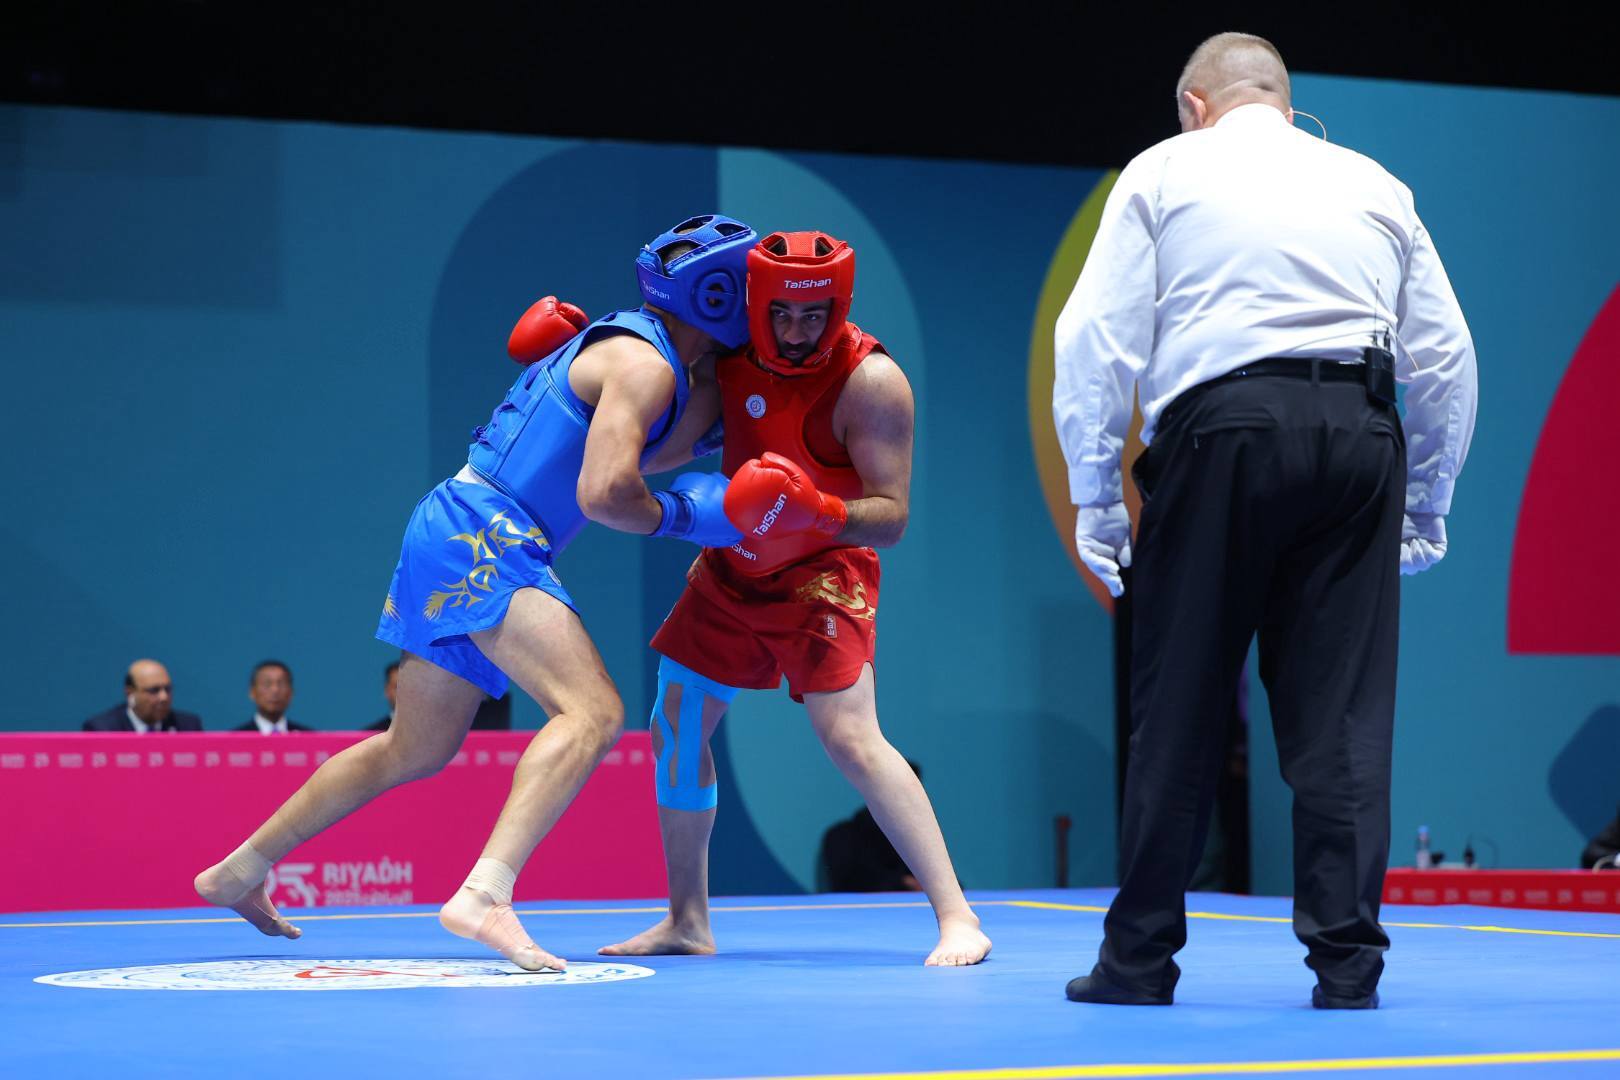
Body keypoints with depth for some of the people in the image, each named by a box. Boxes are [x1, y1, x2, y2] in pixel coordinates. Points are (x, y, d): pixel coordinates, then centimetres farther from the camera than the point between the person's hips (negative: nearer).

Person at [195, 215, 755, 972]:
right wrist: (681, 518, -3)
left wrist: (718, 378, 16)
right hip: (481, 535, -10)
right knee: (592, 713, -23)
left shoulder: (636, 347, 19)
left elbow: (650, 454, 19)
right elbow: (603, 493, -19)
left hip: (452, 533, 10)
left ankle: (240, 871, 31)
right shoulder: (643, 363, -11)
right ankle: (485, 894, -37)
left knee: (415, 750, 20)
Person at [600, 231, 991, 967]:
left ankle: (958, 917, -17)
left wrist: (817, 511, -43)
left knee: (851, 740, -21)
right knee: (675, 726, 9)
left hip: (820, 573, -6)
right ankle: (687, 921, 23)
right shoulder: (730, 351, -6)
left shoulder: (871, 382, -23)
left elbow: (890, 519, -24)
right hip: (732, 567, 7)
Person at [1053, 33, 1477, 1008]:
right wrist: (1428, 505, 23)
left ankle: (1141, 958, 10)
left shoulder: (1165, 171, 11)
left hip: (1223, 427, -2)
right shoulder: (1375, 185, 19)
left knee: (1180, 708, 4)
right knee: (1343, 710, 4)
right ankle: (1347, 958, 2)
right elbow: (1446, 356, 16)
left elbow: (1097, 337, 3)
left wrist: (1094, 496, 8)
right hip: (1359, 439, 2)